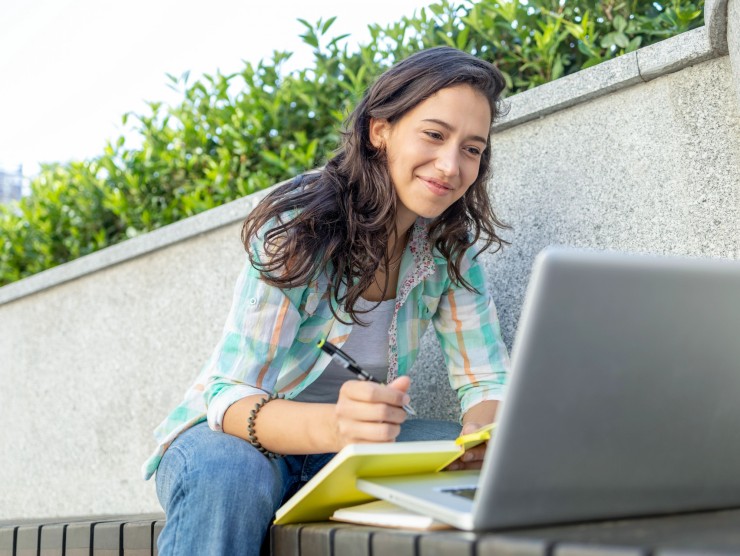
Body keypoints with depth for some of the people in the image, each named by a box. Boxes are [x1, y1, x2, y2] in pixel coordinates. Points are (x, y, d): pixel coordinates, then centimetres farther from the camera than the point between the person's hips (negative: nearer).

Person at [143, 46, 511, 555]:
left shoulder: (451, 245, -6)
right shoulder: (298, 226, -21)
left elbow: (488, 379, -6)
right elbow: (230, 397, -26)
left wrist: (484, 433, -32)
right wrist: (334, 426, -48)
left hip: (346, 453, 4)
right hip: (232, 436, -4)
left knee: (483, 469, -23)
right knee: (224, 473, -38)